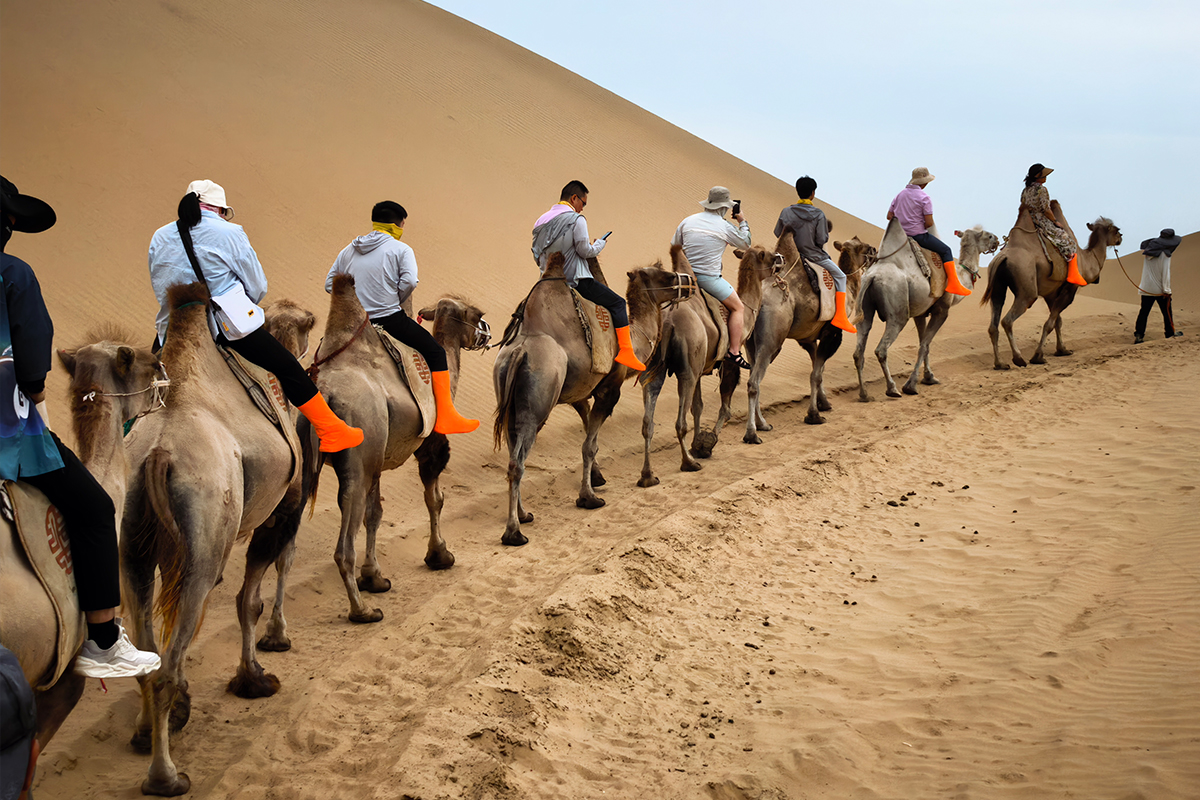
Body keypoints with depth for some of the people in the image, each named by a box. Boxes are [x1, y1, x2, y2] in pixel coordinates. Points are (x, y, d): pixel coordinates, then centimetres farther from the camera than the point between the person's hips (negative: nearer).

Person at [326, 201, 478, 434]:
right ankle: (446, 417, -1)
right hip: (391, 321, -5)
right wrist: (396, 301, 1)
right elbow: (409, 282, -17)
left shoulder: (348, 251, 13)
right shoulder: (400, 249, -3)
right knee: (436, 352, 5)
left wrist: (357, 299, 16)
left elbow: (330, 284, 11)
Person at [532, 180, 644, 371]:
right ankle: (625, 351, -6)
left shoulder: (542, 221, 14)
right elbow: (585, 250, -12)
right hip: (576, 280, -8)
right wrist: (600, 243, 6)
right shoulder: (576, 219, -10)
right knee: (617, 303, 1)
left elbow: (537, 256, 16)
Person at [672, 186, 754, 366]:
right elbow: (746, 242, 12)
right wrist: (742, 221, 26)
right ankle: (734, 352, 1)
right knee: (738, 307, 8)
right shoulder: (724, 226, -5)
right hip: (709, 277, -5)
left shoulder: (688, 221, 7)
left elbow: (674, 246, 17)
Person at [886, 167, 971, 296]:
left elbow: (889, 216, 9)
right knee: (946, 250, 5)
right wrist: (922, 227, 3)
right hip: (918, 235, -7)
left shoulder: (899, 195, 9)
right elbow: (929, 222, -17)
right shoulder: (924, 198, -12)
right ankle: (953, 284, -1)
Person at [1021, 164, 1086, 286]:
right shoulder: (1041, 189, -15)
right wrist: (1056, 221, -5)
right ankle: (1073, 275, -6)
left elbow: (1022, 208, 14)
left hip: (1030, 224, 9)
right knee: (1068, 242, -2)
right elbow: (1046, 210, -18)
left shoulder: (1026, 190, 10)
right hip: (1043, 222, -9)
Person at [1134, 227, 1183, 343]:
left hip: (1146, 289, 5)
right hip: (1160, 289, -4)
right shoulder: (1165, 254, -14)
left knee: (1144, 312, 3)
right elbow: (1166, 273, -14)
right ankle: (1170, 332, 26)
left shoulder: (1147, 251, 4)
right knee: (1167, 311, 13)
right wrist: (1167, 290, -12)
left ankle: (1138, 335, -7)